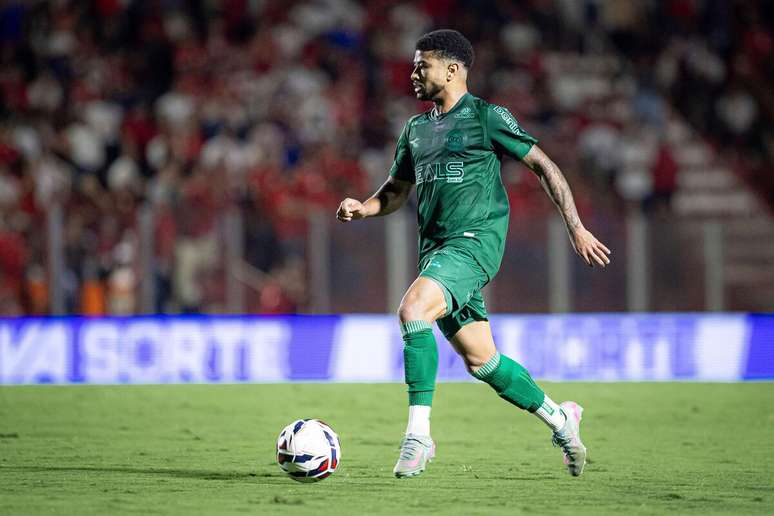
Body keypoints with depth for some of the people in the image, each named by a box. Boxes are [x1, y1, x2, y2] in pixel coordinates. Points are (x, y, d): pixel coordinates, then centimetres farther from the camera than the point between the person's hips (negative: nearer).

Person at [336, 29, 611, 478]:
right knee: (481, 361, 7)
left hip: (475, 240, -7)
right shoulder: (416, 129, 18)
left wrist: (576, 227, -3)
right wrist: (363, 208, 5)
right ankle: (560, 419, 27)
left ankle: (419, 434, -25)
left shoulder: (487, 117, -2)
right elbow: (395, 191, 27)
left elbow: (543, 165, 1)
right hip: (436, 249, 7)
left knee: (412, 310, -29)